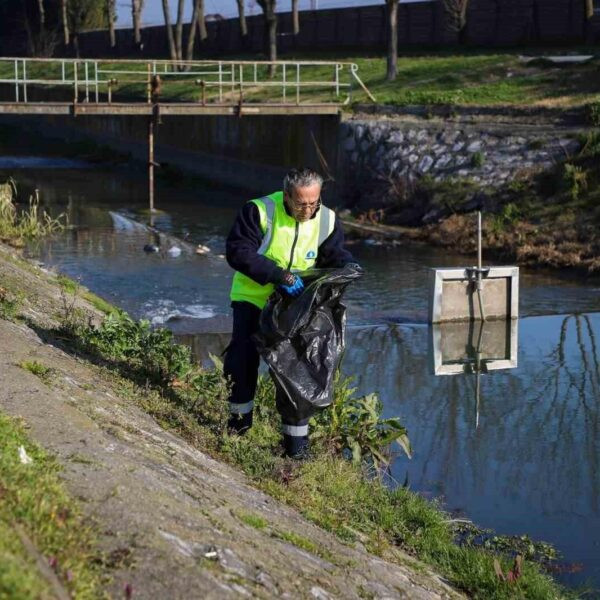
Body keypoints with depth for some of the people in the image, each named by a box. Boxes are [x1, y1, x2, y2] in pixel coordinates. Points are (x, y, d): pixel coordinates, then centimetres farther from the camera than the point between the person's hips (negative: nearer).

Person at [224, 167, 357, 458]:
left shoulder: (327, 220, -9)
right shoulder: (259, 211, -21)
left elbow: (335, 255, 3)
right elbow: (238, 251, -27)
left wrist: (348, 266, -23)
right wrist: (278, 275, -37)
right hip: (253, 298, -2)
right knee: (243, 354, -13)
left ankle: (296, 437, 11)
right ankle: (240, 417, 11)